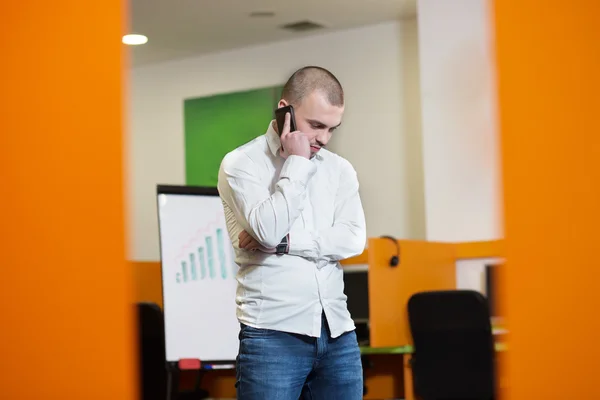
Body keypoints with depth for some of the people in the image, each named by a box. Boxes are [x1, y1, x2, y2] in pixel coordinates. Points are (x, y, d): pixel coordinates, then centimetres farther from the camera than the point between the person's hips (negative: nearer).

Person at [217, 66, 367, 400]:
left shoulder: (340, 169, 12)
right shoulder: (241, 164, 0)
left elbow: (353, 239, -2)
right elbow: (268, 230, -16)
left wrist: (284, 241, -10)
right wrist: (297, 161, -9)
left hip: (338, 334, 4)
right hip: (273, 334, -4)